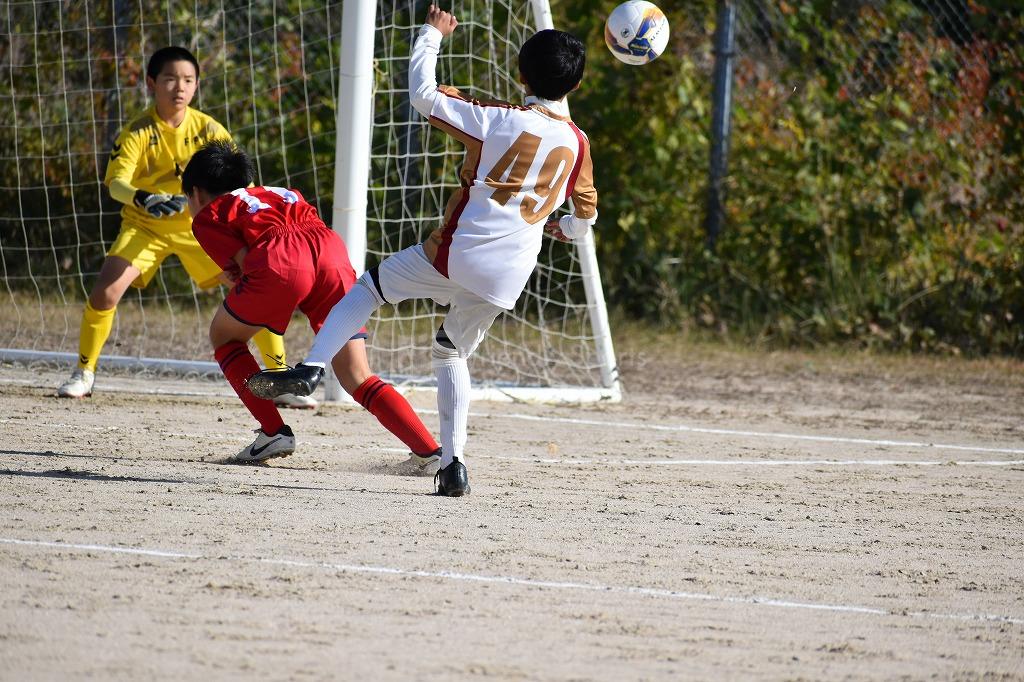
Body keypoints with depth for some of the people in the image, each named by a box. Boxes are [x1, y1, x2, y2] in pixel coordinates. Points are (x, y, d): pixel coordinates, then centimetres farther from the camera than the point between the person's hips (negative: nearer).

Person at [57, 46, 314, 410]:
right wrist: (142, 198, -50)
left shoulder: (207, 129, -10)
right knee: (104, 293, -20)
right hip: (145, 226, -2)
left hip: (200, 226, 2)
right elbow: (116, 182, -29)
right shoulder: (139, 132, -17)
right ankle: (84, 373, 3)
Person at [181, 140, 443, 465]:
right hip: (333, 253, 5)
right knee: (358, 380, 7)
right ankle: (430, 452, -11)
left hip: (280, 262, -4)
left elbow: (244, 261, 8)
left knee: (223, 335, 24)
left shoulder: (207, 216, 26)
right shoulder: (284, 194, 43)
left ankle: (273, 433, 13)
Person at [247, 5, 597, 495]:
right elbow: (586, 216, 18)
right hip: (505, 282, 4)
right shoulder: (577, 143, 7)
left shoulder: (498, 120, -5)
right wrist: (560, 228, 41)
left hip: (457, 254, -4)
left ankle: (310, 368, -1)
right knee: (452, 354, 23)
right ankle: (453, 465, 12)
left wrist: (431, 34, 9)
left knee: (370, 287, 17)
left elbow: (422, 95, -5)